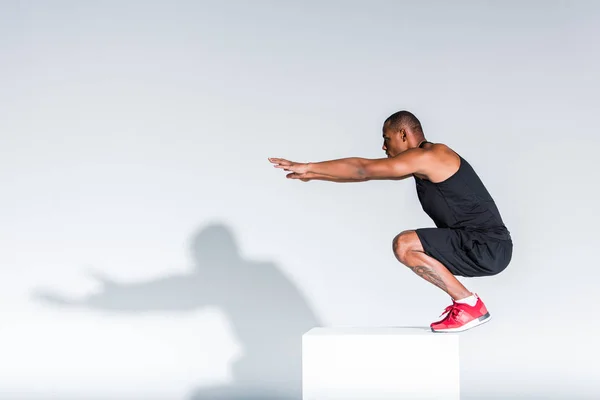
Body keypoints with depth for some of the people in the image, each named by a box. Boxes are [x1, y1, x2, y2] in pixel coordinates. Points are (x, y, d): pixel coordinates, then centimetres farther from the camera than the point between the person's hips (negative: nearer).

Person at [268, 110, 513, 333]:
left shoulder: (428, 156, -14)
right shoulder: (420, 162, 17)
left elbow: (364, 170, -14)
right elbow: (366, 171, 20)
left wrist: (308, 166, -8)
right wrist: (312, 174, 19)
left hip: (487, 247, -10)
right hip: (483, 246, 10)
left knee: (403, 245, -20)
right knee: (413, 250, 24)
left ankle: (470, 304, -12)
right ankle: (464, 303, 16)